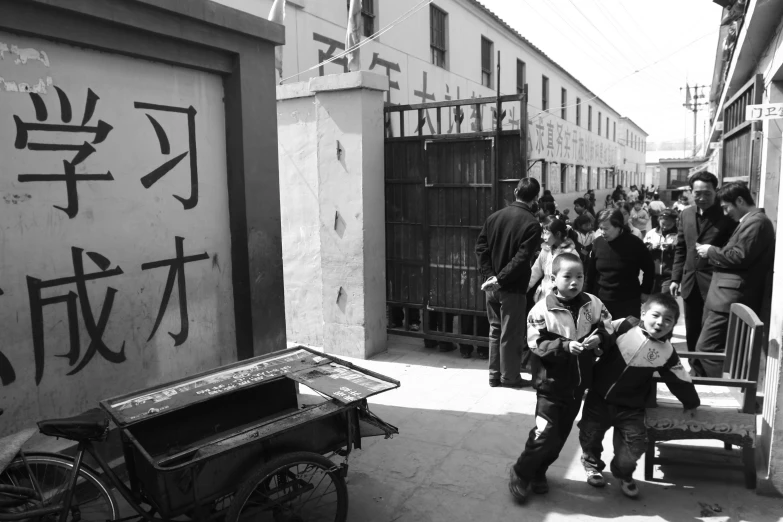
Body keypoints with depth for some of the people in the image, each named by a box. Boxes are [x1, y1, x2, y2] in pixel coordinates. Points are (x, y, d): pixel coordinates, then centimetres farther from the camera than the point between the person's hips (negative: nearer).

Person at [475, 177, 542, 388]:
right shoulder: (532, 224, -13)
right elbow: (522, 258, -21)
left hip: (492, 285, 5)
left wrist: (489, 274, -3)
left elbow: (480, 247, 1)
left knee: (495, 330, 16)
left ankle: (494, 375, 25)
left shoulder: (494, 217, 3)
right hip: (512, 286, -5)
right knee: (511, 333, 7)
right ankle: (509, 377, 19)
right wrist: (500, 278, -17)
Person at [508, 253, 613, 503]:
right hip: (552, 383, -5)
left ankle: (539, 472, 36)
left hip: (578, 382, 5)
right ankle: (521, 473, 17)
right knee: (546, 433, -5)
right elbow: (537, 345, -19)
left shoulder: (592, 304, -3)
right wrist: (565, 346, -31)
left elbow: (608, 326, 1)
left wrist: (599, 337, -20)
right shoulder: (542, 309, -16)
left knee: (561, 433, 16)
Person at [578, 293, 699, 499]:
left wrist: (691, 403, 18)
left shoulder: (666, 353, -7)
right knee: (589, 435, 8)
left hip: (631, 407, 1)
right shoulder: (624, 327, -15)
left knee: (636, 443, -2)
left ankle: (623, 473, 31)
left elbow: (680, 380, 7)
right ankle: (592, 462, 42)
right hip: (599, 397, -1)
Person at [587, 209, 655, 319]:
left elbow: (649, 268, 2)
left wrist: (644, 292, 2)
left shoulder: (634, 243, -9)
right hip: (601, 300, 3)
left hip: (628, 301, -3)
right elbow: (591, 271, 8)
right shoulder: (598, 242, 1)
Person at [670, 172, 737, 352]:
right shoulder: (685, 215, 9)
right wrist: (675, 278, 10)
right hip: (690, 282, 5)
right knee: (691, 333, 15)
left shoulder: (726, 215, -8)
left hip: (715, 283, -5)